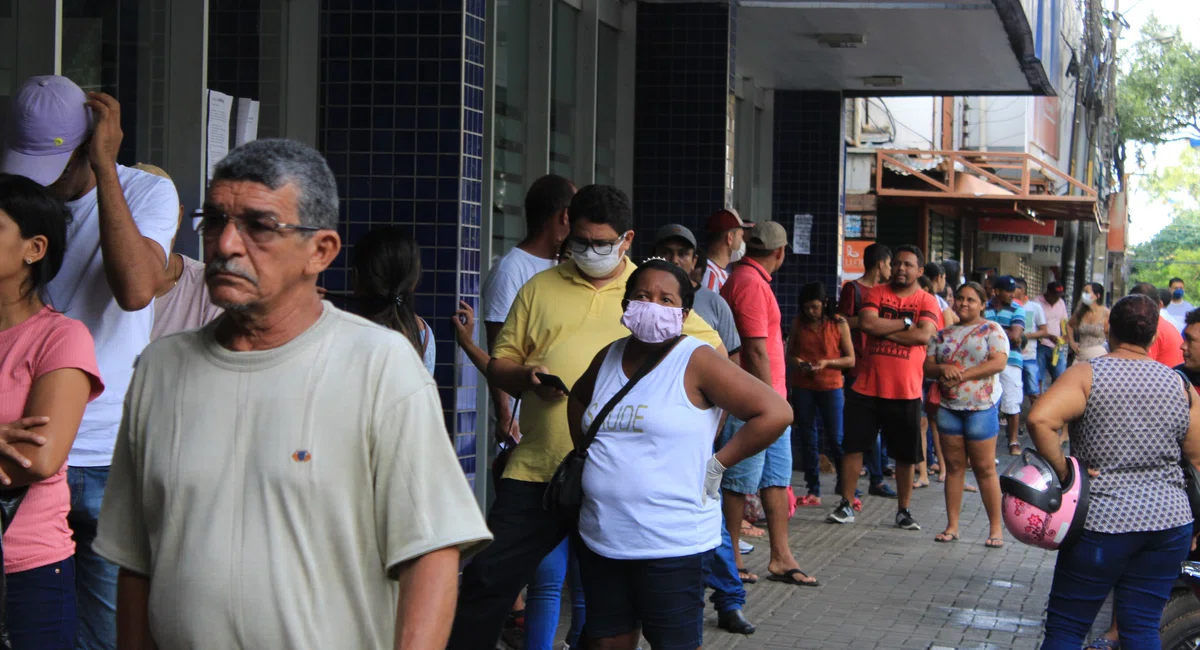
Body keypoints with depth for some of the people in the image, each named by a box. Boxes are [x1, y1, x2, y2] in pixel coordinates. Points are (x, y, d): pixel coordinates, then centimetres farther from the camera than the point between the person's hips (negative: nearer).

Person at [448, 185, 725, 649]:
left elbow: (714, 351, 8)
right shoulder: (539, 289, 11)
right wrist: (526, 376, -10)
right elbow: (499, 364, 12)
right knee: (488, 578, -2)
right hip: (536, 467, 1)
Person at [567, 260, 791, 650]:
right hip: (601, 539, 6)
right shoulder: (609, 358, 9)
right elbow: (578, 399, 31)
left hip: (671, 543, -6)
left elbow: (775, 413, -15)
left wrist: (716, 464, -12)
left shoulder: (696, 362, -10)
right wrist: (586, 451, 17)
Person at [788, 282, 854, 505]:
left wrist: (827, 363, -17)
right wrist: (796, 362, -10)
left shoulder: (839, 324, -3)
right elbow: (789, 354, 12)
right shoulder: (798, 323, 5)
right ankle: (813, 492, 12)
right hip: (802, 387, 3)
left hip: (830, 386, -3)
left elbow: (850, 359, -2)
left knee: (836, 440, -4)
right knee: (807, 439, 6)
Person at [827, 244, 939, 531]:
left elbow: (924, 335, -16)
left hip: (906, 392, -1)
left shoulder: (927, 301, 1)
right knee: (852, 446, 3)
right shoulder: (876, 293, 5)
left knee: (906, 455, 6)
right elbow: (866, 323, -12)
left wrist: (883, 330, -12)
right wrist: (905, 323, -10)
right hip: (866, 388, 1)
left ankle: (903, 511, 19)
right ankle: (846, 506, 14)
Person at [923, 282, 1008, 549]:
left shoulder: (991, 330, 0)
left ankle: (996, 527, 2)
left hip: (981, 407, -4)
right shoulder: (944, 334, 14)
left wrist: (963, 374, -18)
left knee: (984, 468, -3)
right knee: (954, 466, 7)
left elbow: (999, 362, -13)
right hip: (948, 407, 4)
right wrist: (943, 369, -13)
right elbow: (927, 366, 10)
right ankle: (952, 526, 11)